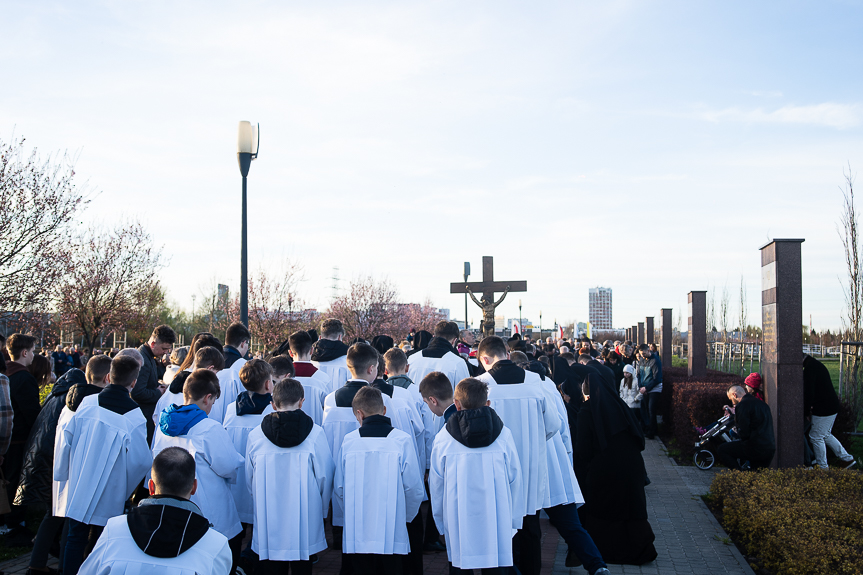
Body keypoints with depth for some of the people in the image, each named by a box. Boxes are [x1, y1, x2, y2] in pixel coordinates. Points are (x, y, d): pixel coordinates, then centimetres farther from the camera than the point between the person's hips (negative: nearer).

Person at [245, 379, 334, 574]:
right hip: (305, 526, -1)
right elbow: (325, 477, -3)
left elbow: (249, 481, 6)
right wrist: (322, 510, 13)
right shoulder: (314, 433, -9)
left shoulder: (255, 435, -4)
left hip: (267, 523, 1)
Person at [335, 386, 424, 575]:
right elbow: (414, 489, -6)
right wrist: (406, 517, 12)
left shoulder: (349, 441, -3)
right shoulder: (402, 440, -7)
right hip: (392, 534, -1)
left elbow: (339, 490, 3)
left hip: (357, 534, 1)